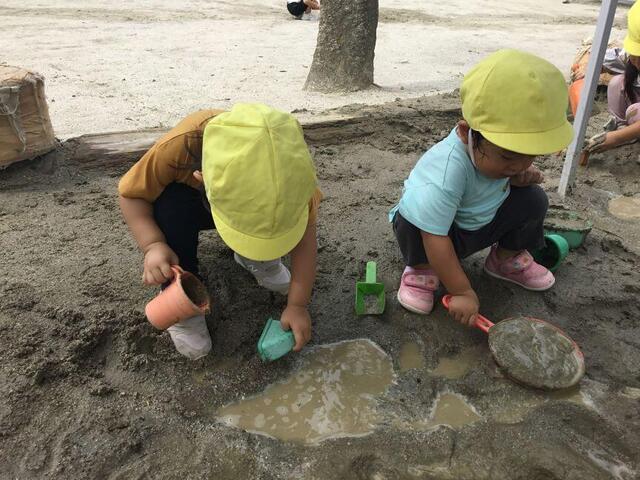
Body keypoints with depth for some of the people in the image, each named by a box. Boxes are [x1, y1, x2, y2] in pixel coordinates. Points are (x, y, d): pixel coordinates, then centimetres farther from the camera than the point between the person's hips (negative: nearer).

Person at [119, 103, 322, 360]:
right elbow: (130, 193, -23)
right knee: (170, 202, -34)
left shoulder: (286, 162, -37)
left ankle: (256, 258, 3)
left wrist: (297, 304, -30)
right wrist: (152, 245, -39)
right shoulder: (176, 148, -40)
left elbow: (305, 231, -28)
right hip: (189, 206, 0)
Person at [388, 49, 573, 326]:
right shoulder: (446, 171, -42)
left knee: (532, 199, -12)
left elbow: (516, 168, 8)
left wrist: (520, 176, -18)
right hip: (443, 229, -6)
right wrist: (462, 292, -35)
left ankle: (506, 258, 14)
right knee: (412, 219, -37)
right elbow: (435, 238, -40)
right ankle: (422, 269, -7)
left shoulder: (499, 149, -19)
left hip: (483, 224, 6)